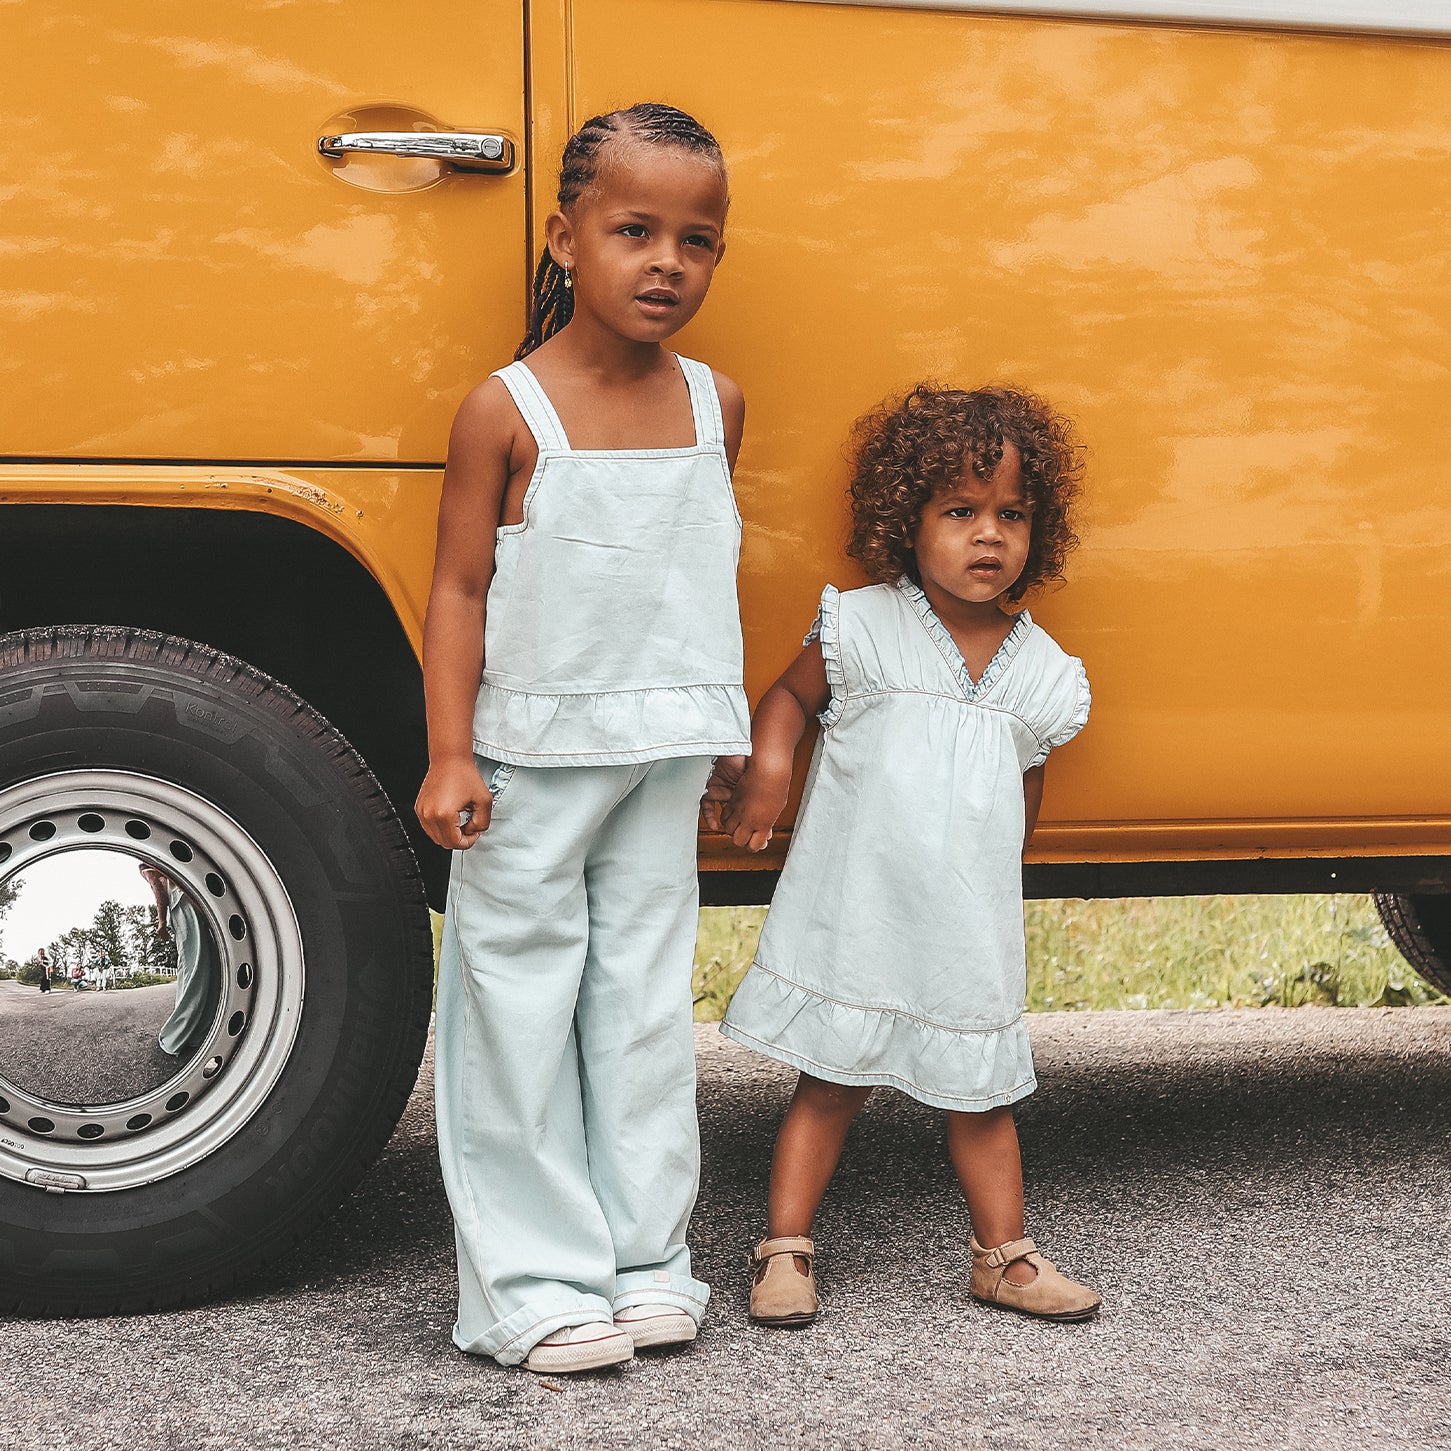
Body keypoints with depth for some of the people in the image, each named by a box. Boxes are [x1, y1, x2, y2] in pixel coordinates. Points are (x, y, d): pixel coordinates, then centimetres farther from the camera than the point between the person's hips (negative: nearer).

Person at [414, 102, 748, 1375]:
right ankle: (534, 1284, 8)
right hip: (530, 758, -4)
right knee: (522, 1007, 1)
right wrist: (450, 757, -13)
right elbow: (459, 589, -8)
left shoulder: (715, 404, 4)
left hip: (662, 759, 4)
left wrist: (734, 741, 17)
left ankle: (645, 1259, 18)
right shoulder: (508, 410, -10)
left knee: (646, 1001, 9)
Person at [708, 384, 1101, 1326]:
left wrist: (991, 872, 10)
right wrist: (768, 767, -10)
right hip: (855, 919, -3)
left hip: (970, 930, 3)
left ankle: (1004, 1256, 24)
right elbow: (790, 696, 7)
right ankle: (786, 1251, 15)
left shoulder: (1041, 670, 4)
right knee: (830, 1086, 6)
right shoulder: (861, 629, -5)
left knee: (981, 1092, 12)